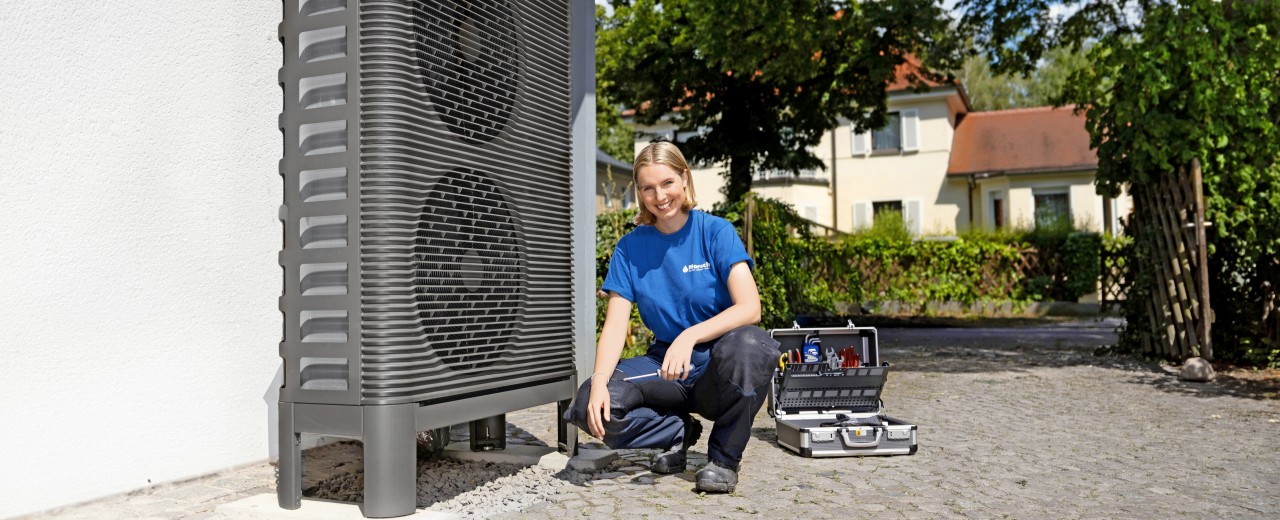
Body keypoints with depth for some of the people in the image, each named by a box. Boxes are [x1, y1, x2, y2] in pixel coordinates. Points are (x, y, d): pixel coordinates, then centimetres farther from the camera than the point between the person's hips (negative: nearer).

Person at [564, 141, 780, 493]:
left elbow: (749, 308, -18)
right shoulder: (630, 248, 3)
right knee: (590, 407, -23)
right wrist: (599, 381, -23)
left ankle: (724, 457, -12)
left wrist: (689, 336, -33)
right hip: (665, 365, 3)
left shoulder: (716, 231, -6)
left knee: (745, 344, -38)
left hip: (721, 370, -2)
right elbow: (615, 323, -4)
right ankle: (680, 432, 5)